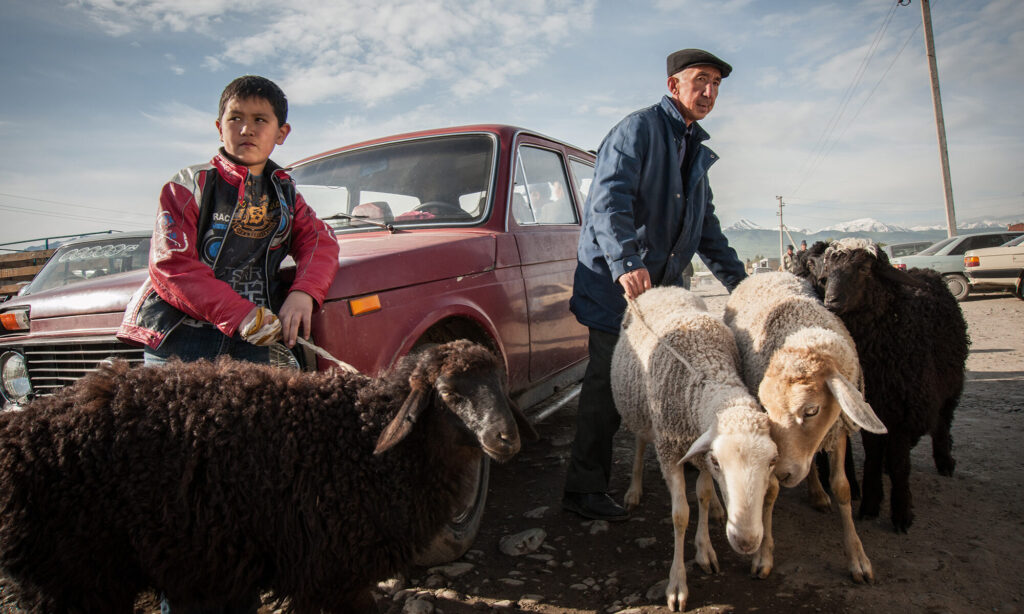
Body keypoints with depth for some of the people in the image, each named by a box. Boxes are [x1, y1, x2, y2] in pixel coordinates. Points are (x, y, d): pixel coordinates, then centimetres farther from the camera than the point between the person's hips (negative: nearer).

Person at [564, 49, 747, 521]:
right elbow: (609, 198, -21)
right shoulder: (639, 129, -6)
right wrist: (625, 262, -36)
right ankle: (585, 490, 4)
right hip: (615, 283, -8)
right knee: (609, 381, -6)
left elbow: (706, 225, 27)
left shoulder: (696, 150, 22)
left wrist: (738, 280, 18)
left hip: (665, 285, 8)